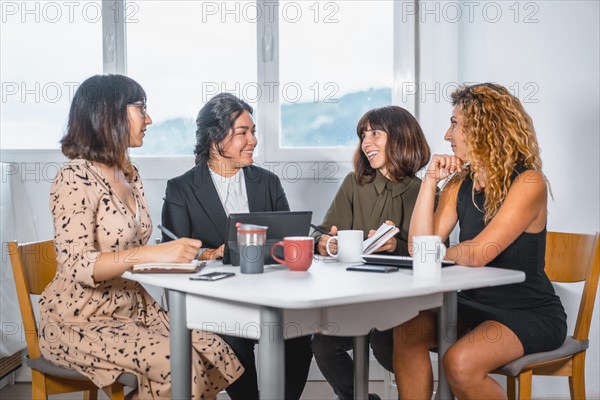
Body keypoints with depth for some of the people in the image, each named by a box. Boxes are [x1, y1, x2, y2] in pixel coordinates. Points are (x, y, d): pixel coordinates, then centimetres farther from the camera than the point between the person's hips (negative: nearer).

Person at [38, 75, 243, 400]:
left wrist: (183, 253, -1)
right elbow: (77, 266, -25)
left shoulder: (129, 174, 9)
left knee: (214, 355, -11)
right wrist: (152, 253, -36)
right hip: (81, 320, -8)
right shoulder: (77, 178, -15)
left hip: (134, 308, 8)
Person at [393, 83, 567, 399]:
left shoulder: (528, 183, -16)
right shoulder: (460, 183, 4)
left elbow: (476, 255, -25)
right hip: (476, 305, 7)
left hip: (531, 314, -6)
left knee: (460, 363, -29)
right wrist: (430, 181, -8)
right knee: (407, 330, -16)